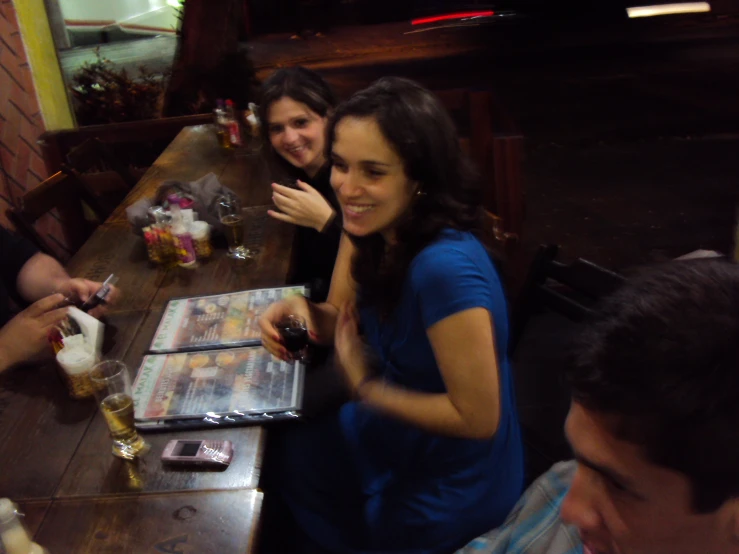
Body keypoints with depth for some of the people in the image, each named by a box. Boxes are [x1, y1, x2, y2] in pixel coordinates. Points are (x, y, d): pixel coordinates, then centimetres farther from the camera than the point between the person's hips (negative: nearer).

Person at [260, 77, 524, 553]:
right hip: (397, 432, 6)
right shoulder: (372, 226, -11)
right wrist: (301, 310, -20)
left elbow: (478, 418, -28)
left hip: (449, 490, -6)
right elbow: (342, 320, 2)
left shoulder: (445, 267, -36)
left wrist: (367, 388, -19)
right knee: (278, 452, 15)